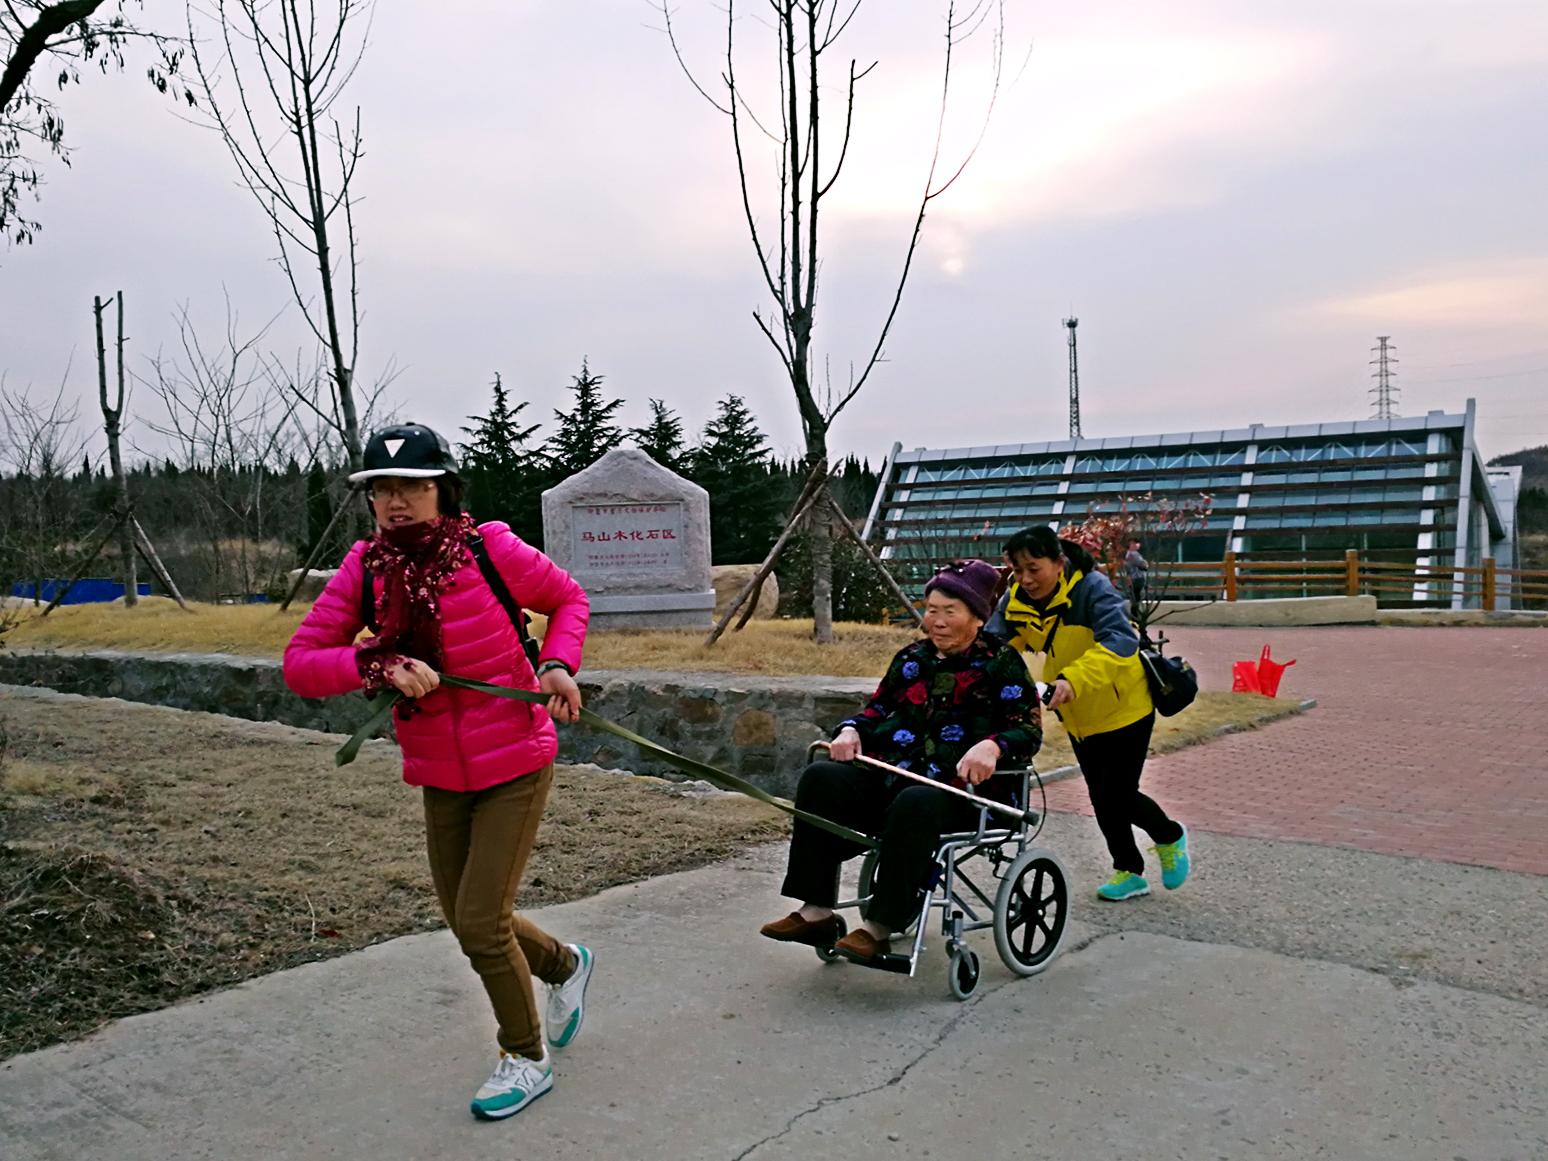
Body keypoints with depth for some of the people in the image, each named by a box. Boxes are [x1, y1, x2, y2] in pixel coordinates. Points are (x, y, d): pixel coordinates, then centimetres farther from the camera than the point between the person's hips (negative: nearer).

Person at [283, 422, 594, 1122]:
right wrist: (379, 665, -26)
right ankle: (565, 965, 47)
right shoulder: (365, 567, -5)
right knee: (467, 923, 16)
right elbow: (299, 664, -10)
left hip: (515, 768, -5)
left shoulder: (489, 549, -15)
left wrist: (558, 665, -14)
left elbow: (567, 598, 2)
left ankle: (526, 1058, 23)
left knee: (480, 925, -4)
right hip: (439, 776, 5)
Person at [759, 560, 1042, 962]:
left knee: (916, 804, -39)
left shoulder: (1001, 662, 1)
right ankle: (816, 912, -20)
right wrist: (851, 730, 0)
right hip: (894, 776, 6)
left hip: (965, 789, -6)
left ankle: (879, 928, -29)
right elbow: (877, 709, 23)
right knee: (821, 778, -17)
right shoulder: (912, 658, 17)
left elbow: (1029, 729, -5)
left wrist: (991, 746, -27)